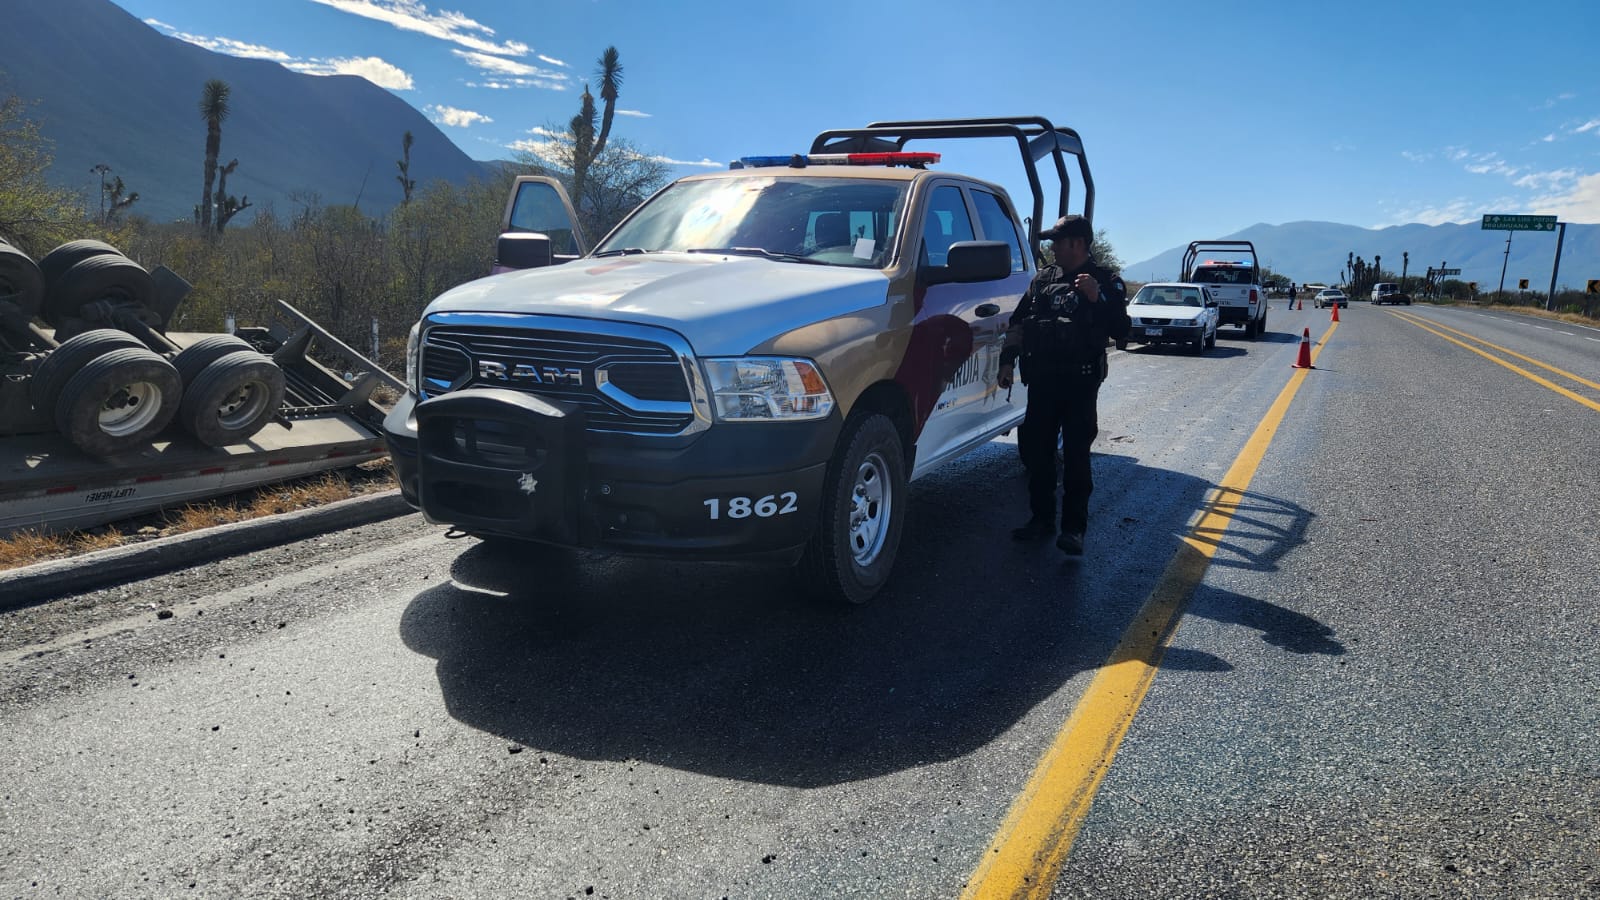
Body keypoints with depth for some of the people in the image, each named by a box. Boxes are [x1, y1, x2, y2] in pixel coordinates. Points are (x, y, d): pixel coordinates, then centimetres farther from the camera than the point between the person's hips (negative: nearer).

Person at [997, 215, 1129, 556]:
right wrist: (1008, 360, 8)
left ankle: (1074, 528, 3)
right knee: (1035, 450, 8)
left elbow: (1120, 331, -10)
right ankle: (1042, 518, 21)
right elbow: (1019, 321, 17)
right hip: (1042, 380, 5)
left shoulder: (1107, 281, -1)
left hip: (1080, 383, -5)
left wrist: (1098, 299, -22)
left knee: (1076, 456, -3)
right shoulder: (1043, 279, 13)